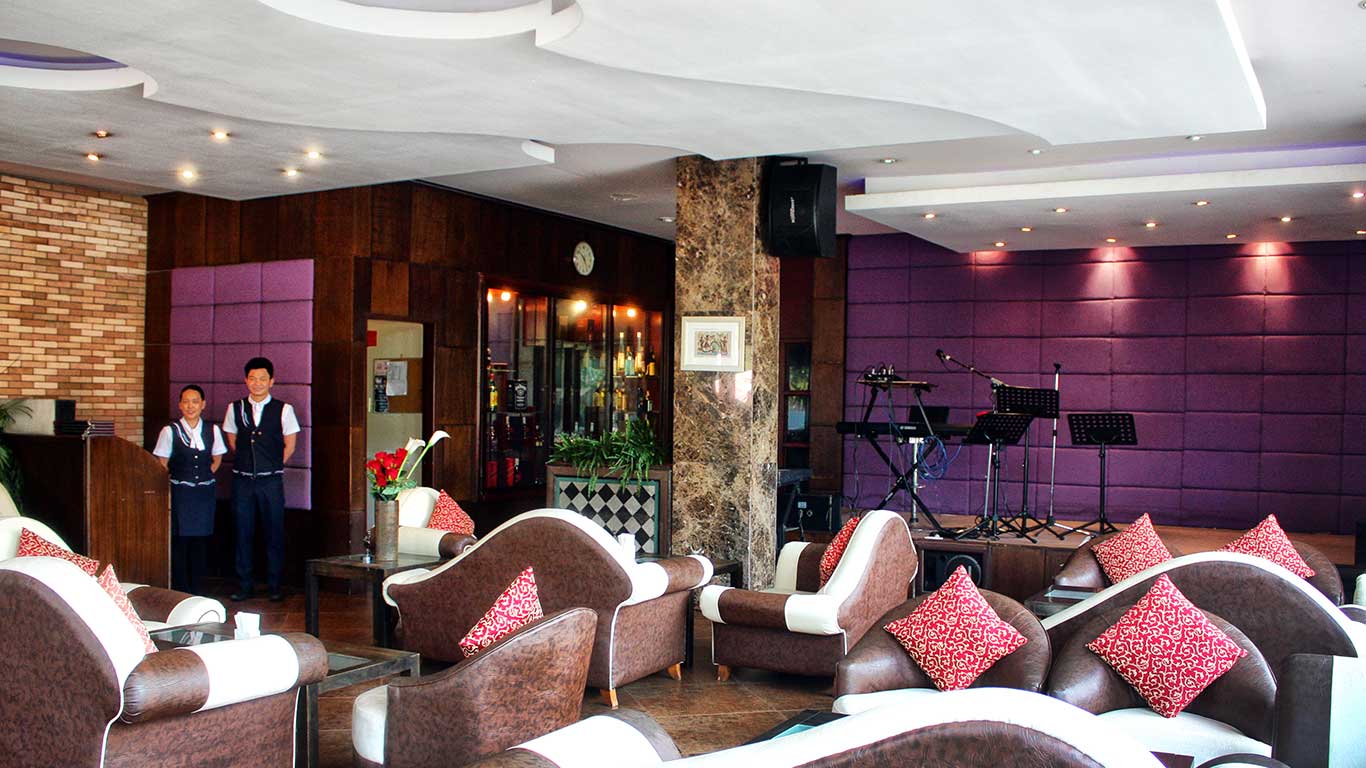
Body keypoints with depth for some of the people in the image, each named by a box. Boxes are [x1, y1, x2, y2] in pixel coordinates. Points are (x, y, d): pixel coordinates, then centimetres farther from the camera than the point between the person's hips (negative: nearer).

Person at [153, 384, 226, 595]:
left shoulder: (212, 430, 3)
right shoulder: (170, 431, -4)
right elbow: (162, 463, 2)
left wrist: (205, 476, 5)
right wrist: (172, 482, -2)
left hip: (205, 492, 3)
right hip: (179, 491, -2)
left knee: (201, 541, 7)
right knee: (179, 541, -3)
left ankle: (197, 591, 16)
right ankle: (180, 591, 6)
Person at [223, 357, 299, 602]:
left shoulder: (283, 410, -2)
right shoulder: (235, 409, 5)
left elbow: (289, 446, 4)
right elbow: (232, 442, 15)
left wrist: (272, 466, 5)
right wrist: (248, 462, 9)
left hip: (271, 481, -2)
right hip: (242, 479, 2)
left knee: (274, 533, 3)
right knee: (243, 533, 7)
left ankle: (274, 586, 12)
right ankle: (244, 585, 17)